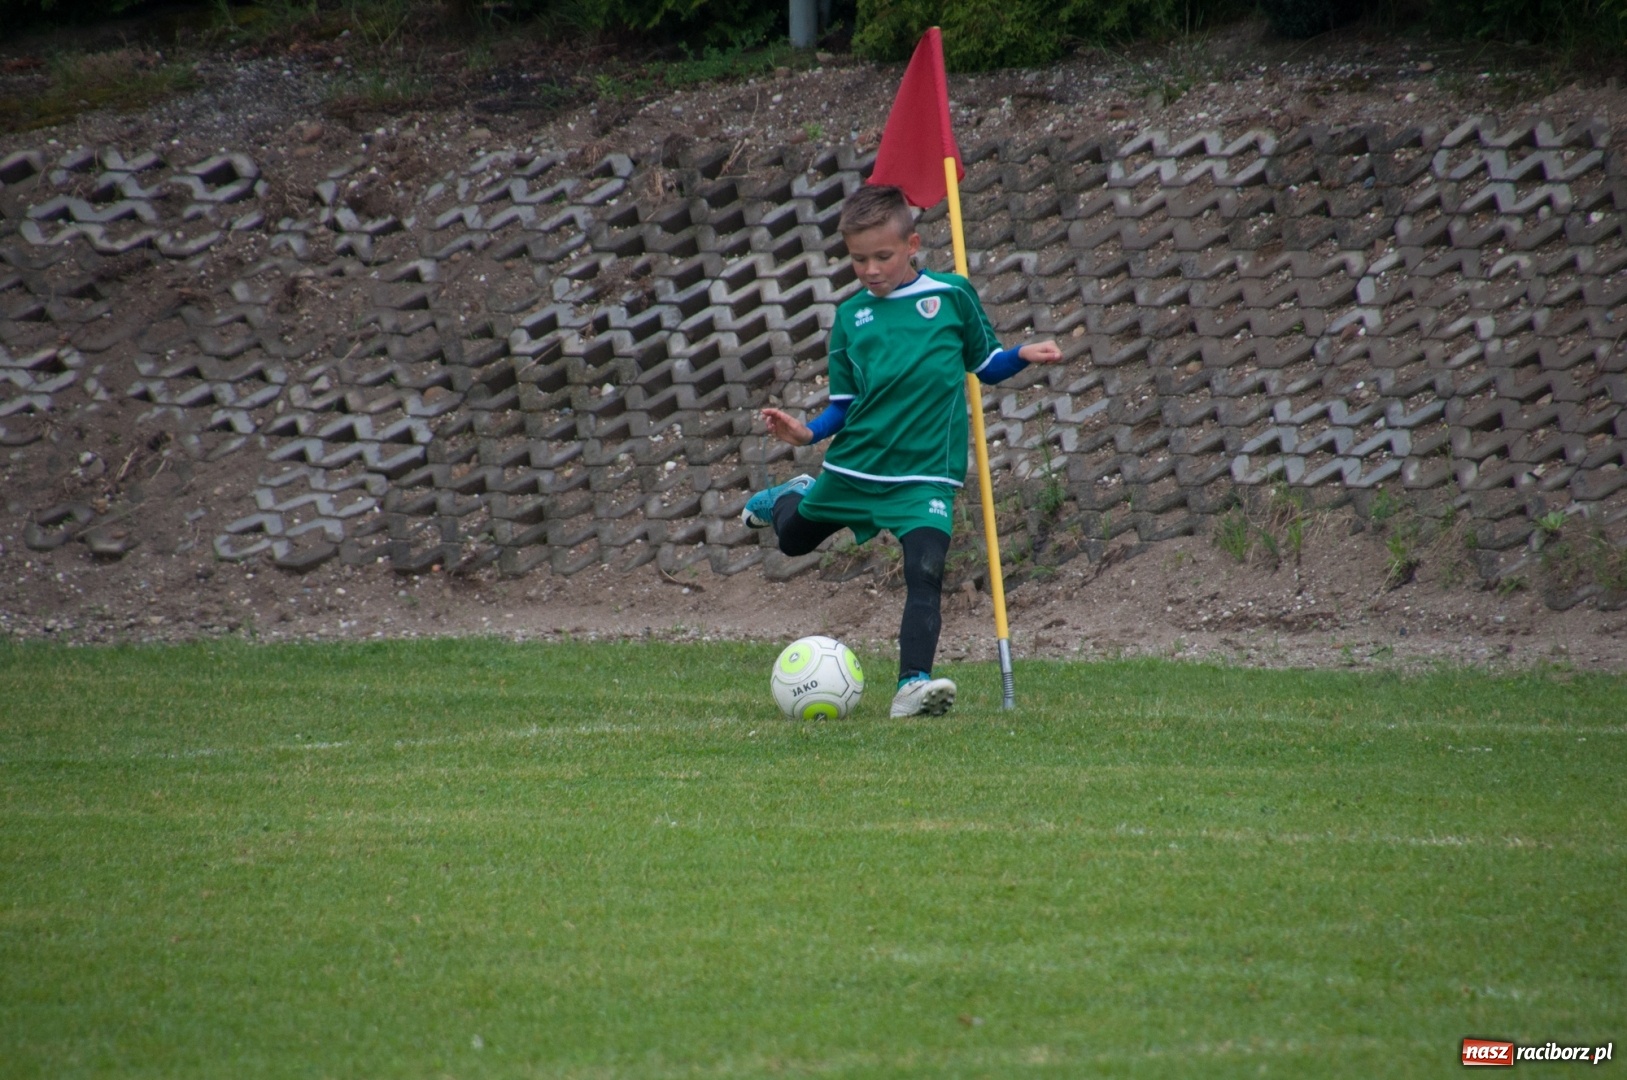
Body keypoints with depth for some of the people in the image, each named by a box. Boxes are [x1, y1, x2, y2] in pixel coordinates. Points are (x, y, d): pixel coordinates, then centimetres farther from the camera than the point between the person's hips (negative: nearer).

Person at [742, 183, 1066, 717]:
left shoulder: (952, 294, -3)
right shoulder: (851, 315, 3)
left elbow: (985, 365, 8)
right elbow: (844, 403, 9)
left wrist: (1023, 355, -12)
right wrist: (807, 432, -9)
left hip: (925, 472, -3)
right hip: (853, 466, 3)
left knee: (925, 574, -22)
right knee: (793, 537, 23)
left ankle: (913, 684, -25)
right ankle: (788, 496, 58)